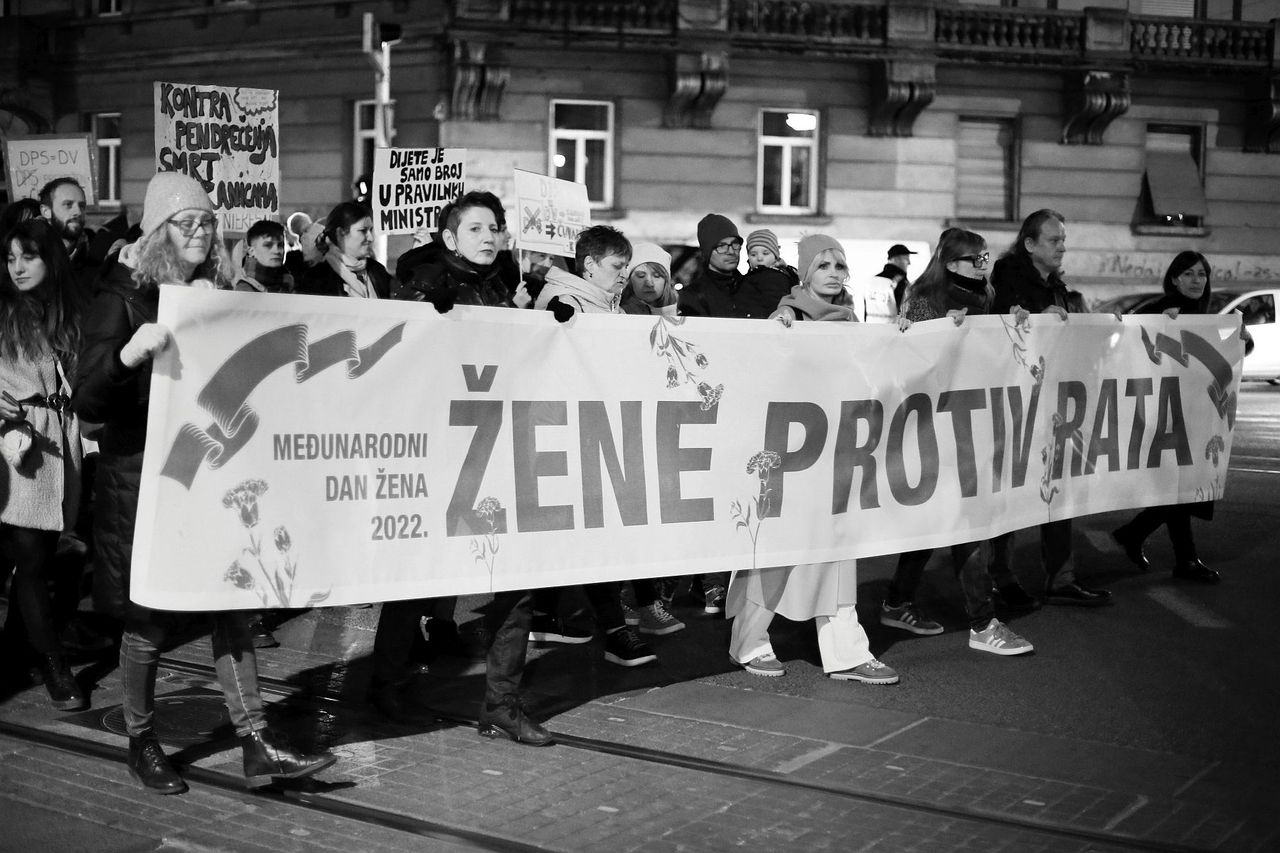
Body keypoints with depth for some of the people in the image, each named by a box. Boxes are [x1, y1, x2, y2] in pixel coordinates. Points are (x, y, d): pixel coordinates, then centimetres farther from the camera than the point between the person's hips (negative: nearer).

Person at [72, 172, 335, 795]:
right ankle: (141, 742, 22)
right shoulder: (122, 297, -7)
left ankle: (255, 743, 6)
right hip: (143, 477, -5)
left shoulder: (217, 297, 9)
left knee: (232, 603, 2)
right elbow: (88, 403, -17)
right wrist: (130, 352, -34)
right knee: (149, 618, 4)